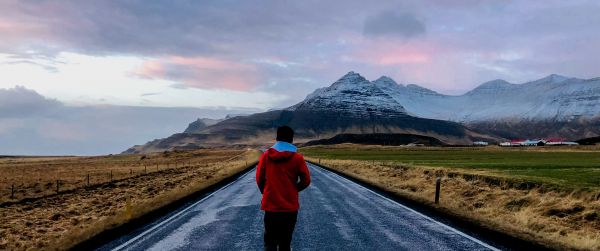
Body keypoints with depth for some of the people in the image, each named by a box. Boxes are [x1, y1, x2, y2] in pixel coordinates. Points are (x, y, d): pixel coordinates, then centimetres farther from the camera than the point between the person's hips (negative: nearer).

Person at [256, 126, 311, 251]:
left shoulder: (265, 156, -2)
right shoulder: (297, 158, -6)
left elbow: (259, 179, 2)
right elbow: (306, 181, -3)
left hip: (270, 205, 0)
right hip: (290, 206, 0)